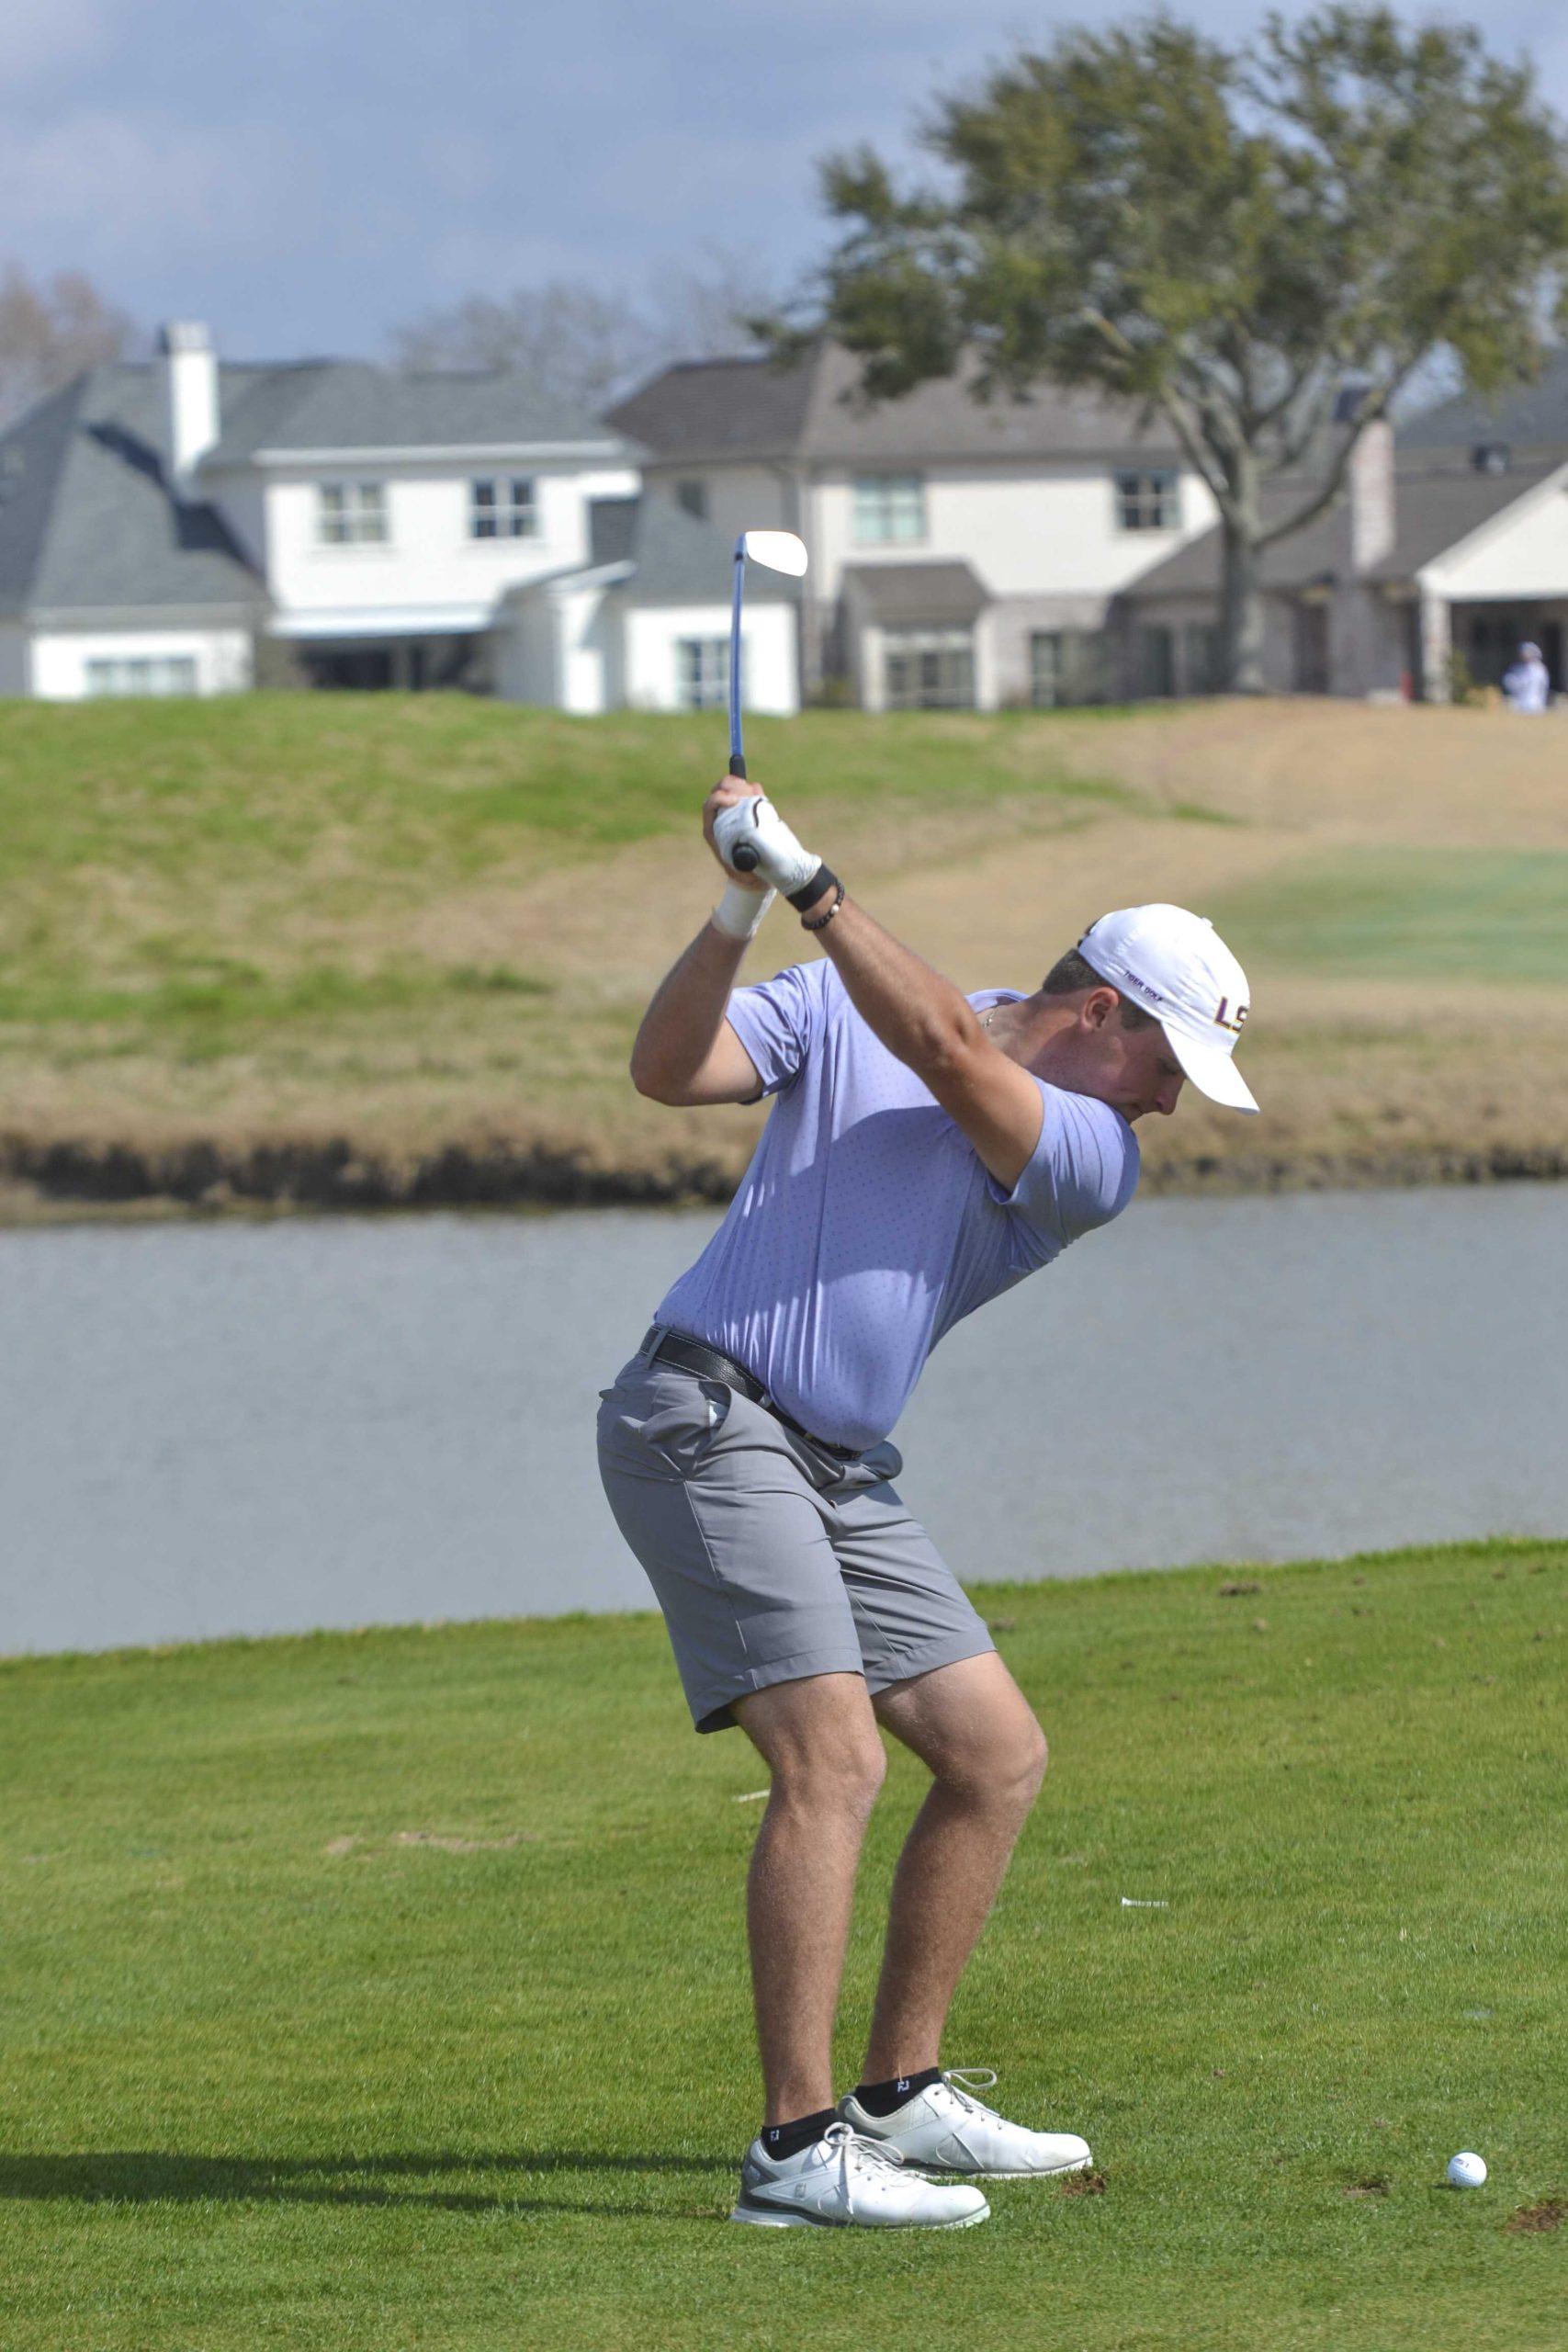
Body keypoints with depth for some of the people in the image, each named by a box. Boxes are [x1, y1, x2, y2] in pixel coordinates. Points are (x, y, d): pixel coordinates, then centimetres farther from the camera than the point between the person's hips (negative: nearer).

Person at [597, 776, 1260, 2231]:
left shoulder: (1095, 1162, 4)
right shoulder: (833, 1013, 0)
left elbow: (949, 1054, -14)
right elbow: (668, 1068, -13)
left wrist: (812, 886, -23)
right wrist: (739, 908, -24)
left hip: (839, 1473, 7)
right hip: (704, 1421, -7)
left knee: (998, 1754, 7)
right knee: (831, 1757, -19)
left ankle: (901, 2096, 20)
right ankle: (797, 2150, -20)